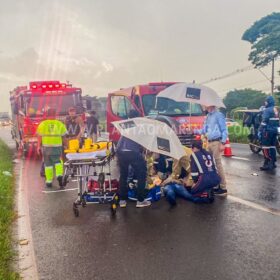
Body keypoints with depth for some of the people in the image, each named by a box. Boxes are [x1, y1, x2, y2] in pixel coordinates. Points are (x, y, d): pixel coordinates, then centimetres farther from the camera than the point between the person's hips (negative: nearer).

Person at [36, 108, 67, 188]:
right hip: (57, 146, 0)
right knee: (58, 162, 13)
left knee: (48, 164, 10)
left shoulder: (42, 124, 0)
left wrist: (38, 146, 7)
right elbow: (64, 136, 2)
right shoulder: (60, 124, 1)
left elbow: (39, 136, 0)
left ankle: (49, 181, 13)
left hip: (46, 146, 0)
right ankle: (59, 175, -9)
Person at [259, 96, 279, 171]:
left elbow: (264, 122, -17)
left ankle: (267, 164, -10)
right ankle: (273, 162, 15)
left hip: (267, 131, -9)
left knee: (266, 147, -7)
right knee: (272, 146, 12)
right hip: (274, 131, 9)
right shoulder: (276, 110, 15)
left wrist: (260, 131, -15)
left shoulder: (267, 110, -12)